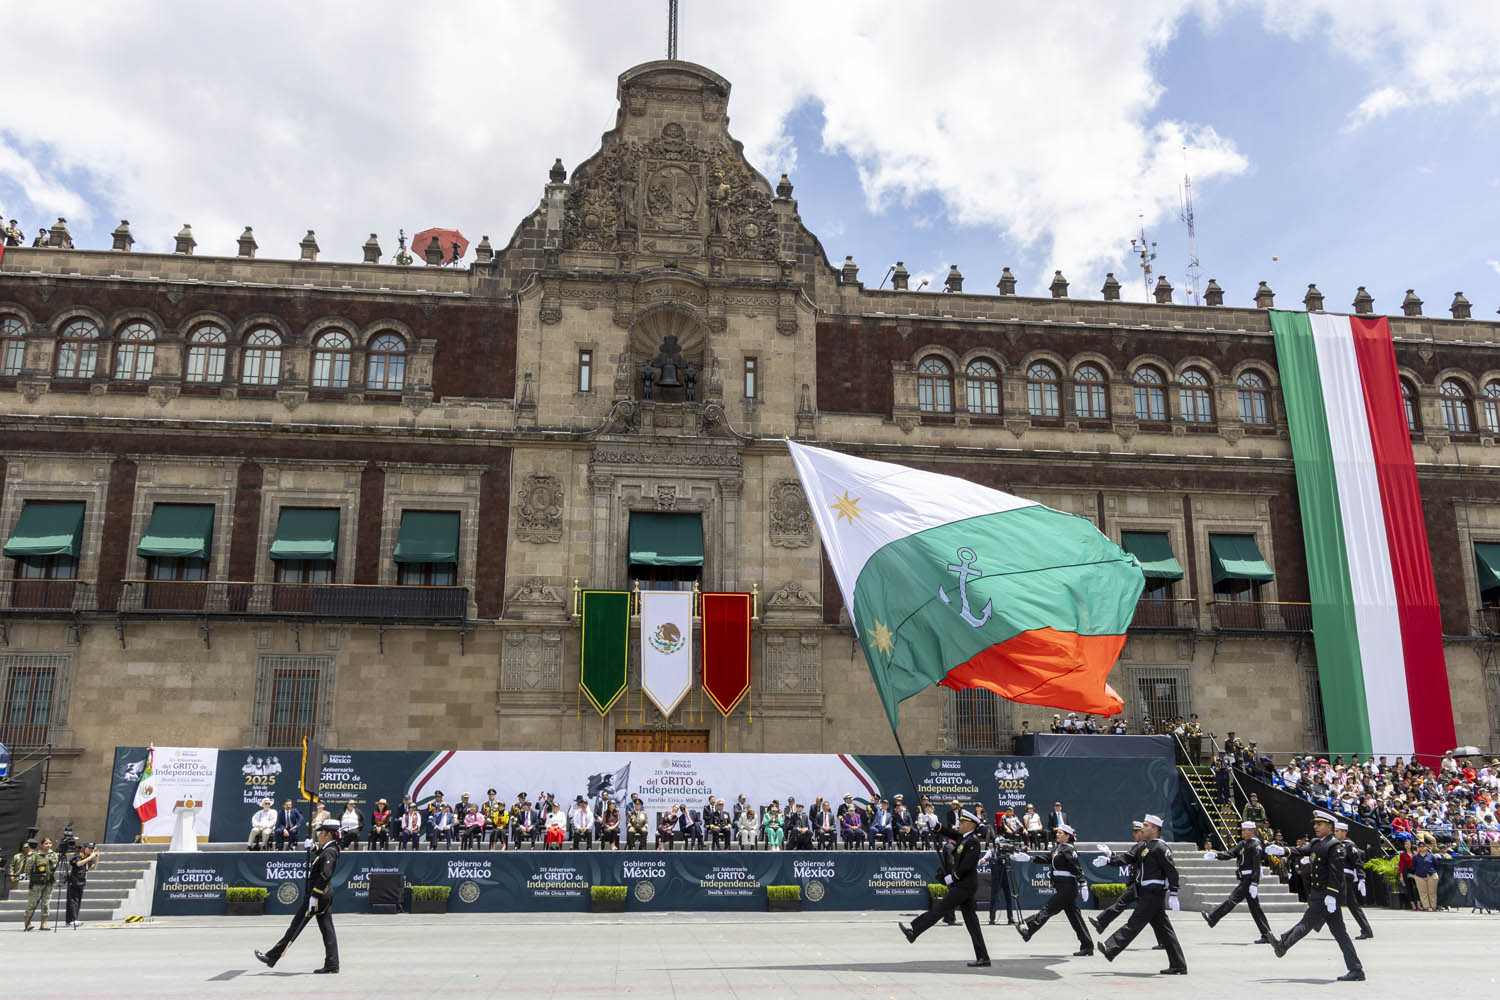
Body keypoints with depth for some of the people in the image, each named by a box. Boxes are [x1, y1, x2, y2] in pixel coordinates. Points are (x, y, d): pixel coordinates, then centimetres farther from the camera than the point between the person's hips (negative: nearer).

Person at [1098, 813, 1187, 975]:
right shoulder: (1142, 846, 16)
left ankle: (1111, 950, -11)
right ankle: (1178, 966, 14)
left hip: (1154, 893, -9)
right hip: (1146, 893, 9)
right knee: (1163, 929, 10)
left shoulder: (1160, 848, -12)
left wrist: (1173, 895, -21)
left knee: (1135, 923, -9)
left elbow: (1172, 871, -16)